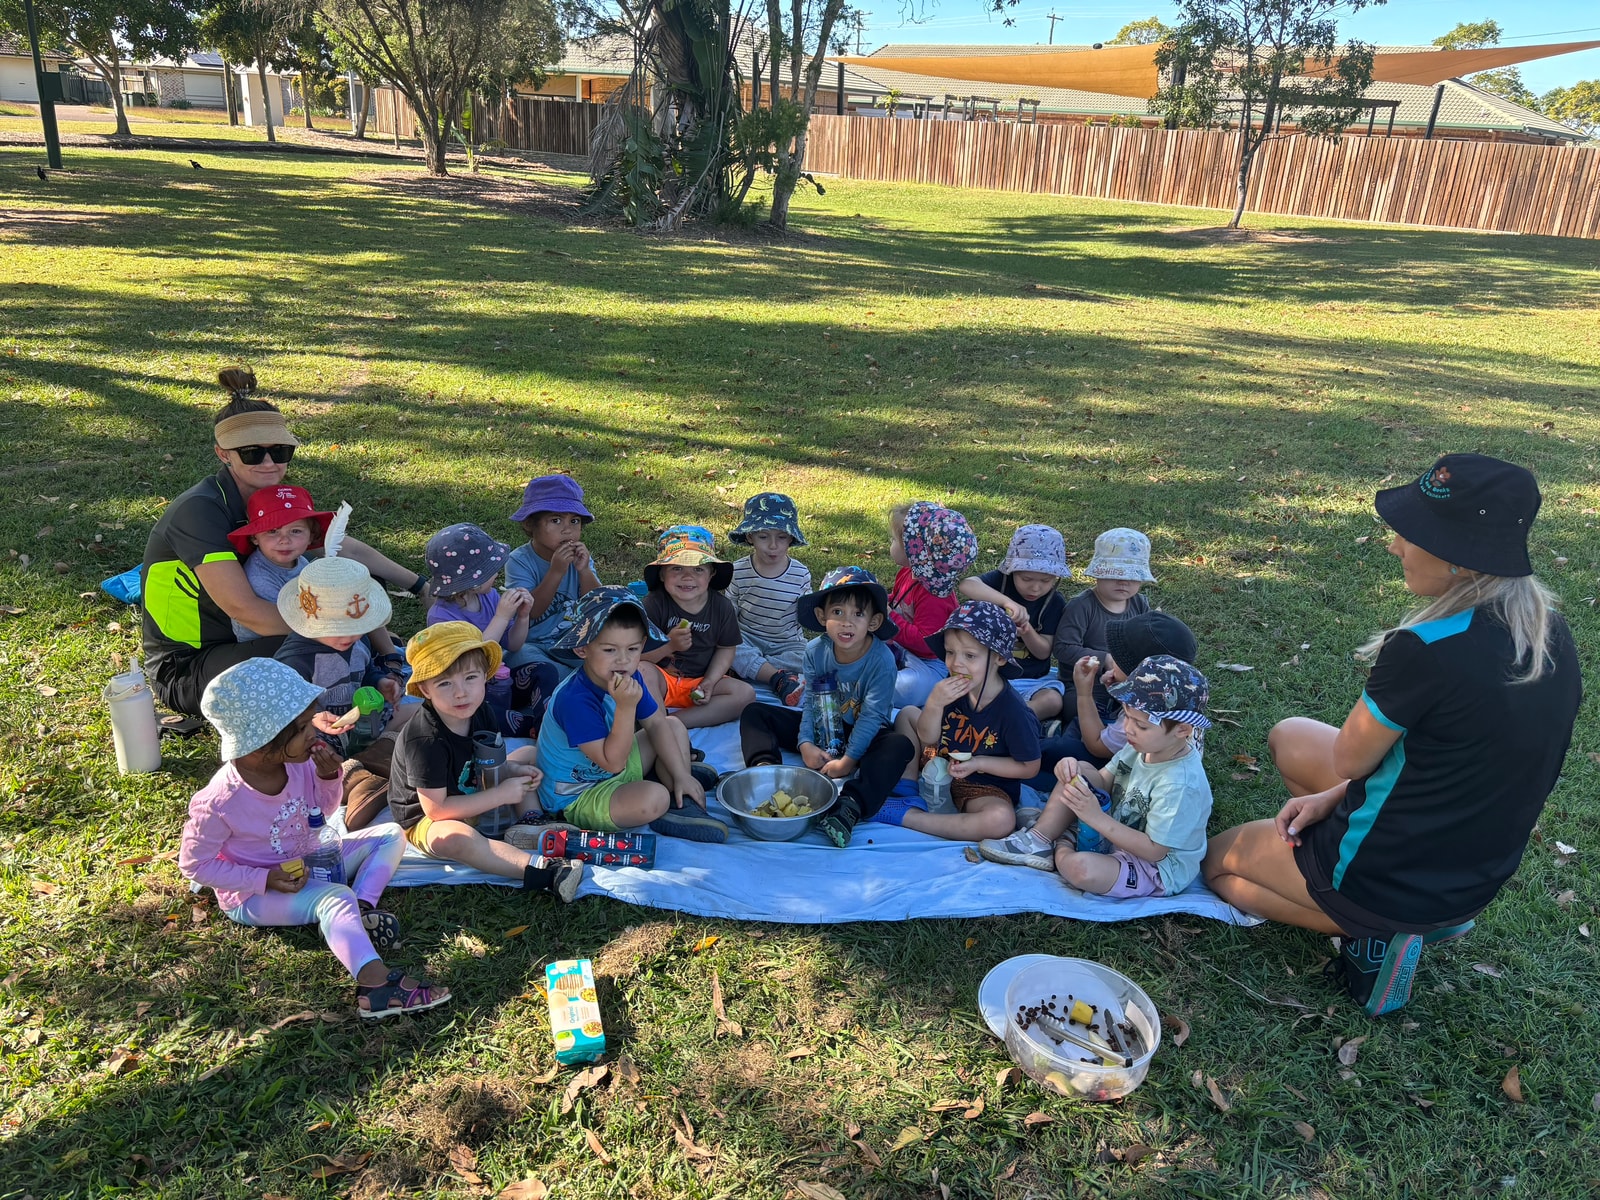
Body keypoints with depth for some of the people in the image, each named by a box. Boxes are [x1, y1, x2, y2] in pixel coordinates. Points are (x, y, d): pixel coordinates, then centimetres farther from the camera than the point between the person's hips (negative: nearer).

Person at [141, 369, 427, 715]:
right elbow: (243, 608, -31)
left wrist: (423, 587, 3)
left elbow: (349, 550, 6)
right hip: (183, 669, -7)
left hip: (239, 644, 8)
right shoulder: (199, 510, -24)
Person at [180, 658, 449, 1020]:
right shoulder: (221, 802, -27)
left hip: (307, 863, 8)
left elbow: (323, 813, 7)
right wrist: (265, 880, -25)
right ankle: (378, 985, -53)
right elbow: (194, 864, -17)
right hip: (255, 894, -7)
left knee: (390, 835, 0)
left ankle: (361, 908, -20)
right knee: (335, 898, -35)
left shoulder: (300, 764, -10)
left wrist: (329, 777, -15)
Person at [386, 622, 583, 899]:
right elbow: (436, 808, -31)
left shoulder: (479, 713, -9)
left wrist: (512, 770, -15)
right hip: (427, 821, -9)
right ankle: (544, 869, -44)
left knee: (530, 754, 11)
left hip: (472, 797, 9)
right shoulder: (426, 741, -33)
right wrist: (501, 795, -28)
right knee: (455, 837, -42)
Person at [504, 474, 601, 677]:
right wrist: (556, 572, -32)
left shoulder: (580, 558, 1)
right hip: (531, 644, -2)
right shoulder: (520, 561, -12)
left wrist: (584, 571, -22)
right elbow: (531, 611, -22)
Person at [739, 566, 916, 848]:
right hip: (821, 729, 4)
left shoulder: (881, 660, -22)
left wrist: (849, 759, -24)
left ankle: (850, 806, -54)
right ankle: (764, 767, -33)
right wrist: (805, 743, -17)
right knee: (754, 713, -6)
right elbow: (811, 700, -5)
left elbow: (871, 715, -22)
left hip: (863, 735, -4)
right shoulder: (816, 651, -9)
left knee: (900, 745, -37)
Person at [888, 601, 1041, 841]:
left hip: (984, 788, -5)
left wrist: (979, 762, -23)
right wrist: (934, 703, -26)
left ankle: (907, 817, -27)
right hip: (942, 766, 6)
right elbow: (927, 737, -6)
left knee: (1002, 820, -39)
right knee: (907, 714, 6)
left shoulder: (1013, 711, -27)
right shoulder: (953, 687, -12)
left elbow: (1029, 767, -15)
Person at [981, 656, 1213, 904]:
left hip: (1157, 869, -9)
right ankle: (1039, 842, -1)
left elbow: (1154, 850, -28)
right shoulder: (1143, 746, -7)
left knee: (1080, 868, -35)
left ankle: (1062, 849, 1)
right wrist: (1076, 771, -19)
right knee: (1081, 772, 2)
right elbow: (1104, 781, 3)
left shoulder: (1181, 784, -31)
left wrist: (1097, 818, -32)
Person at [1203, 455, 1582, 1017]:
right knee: (1289, 736, 24)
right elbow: (1465, 754, 3)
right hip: (1479, 876, 7)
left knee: (1216, 862, 19)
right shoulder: (1553, 636, -7)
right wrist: (1334, 795, -1)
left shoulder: (1423, 650, -33)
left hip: (1390, 874, -7)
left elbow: (1349, 760, -16)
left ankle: (1373, 936, 2)